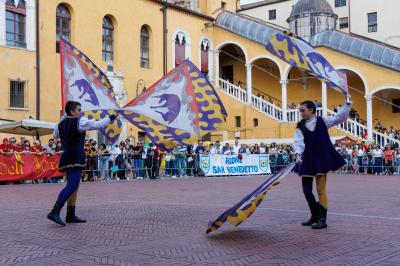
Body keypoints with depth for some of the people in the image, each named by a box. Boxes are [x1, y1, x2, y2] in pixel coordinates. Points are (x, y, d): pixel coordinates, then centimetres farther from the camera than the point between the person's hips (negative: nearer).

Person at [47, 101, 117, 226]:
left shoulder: (61, 123, 13)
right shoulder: (80, 122, -9)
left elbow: (55, 135, 30)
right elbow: (98, 125, -6)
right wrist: (111, 117, 6)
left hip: (67, 157, 9)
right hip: (75, 158, -9)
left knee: (73, 186, 15)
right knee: (71, 186, -14)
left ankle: (71, 215, 19)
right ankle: (55, 212, -24)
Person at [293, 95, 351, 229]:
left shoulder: (322, 121, 3)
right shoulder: (300, 127, 4)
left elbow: (340, 118, 4)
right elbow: (298, 142, -9)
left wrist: (347, 104, -4)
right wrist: (298, 154, -26)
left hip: (321, 159, -3)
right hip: (307, 160, 3)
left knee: (321, 190, -4)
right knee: (306, 190, 6)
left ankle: (322, 219, 4)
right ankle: (315, 216, 24)